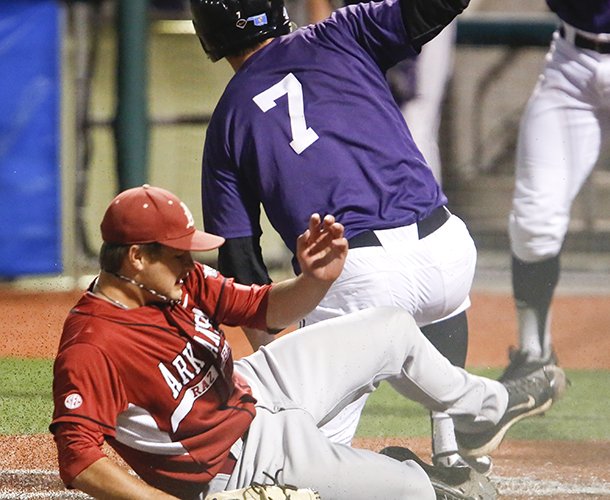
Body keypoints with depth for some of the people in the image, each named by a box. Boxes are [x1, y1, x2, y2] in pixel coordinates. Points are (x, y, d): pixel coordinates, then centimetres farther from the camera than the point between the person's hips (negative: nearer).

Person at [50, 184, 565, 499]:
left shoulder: (178, 280, -7)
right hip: (241, 458, -9)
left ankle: (484, 408, 39)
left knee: (393, 330, 14)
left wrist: (315, 281, -19)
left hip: (256, 388, 9)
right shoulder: (91, 348, -34)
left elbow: (263, 307, 3)